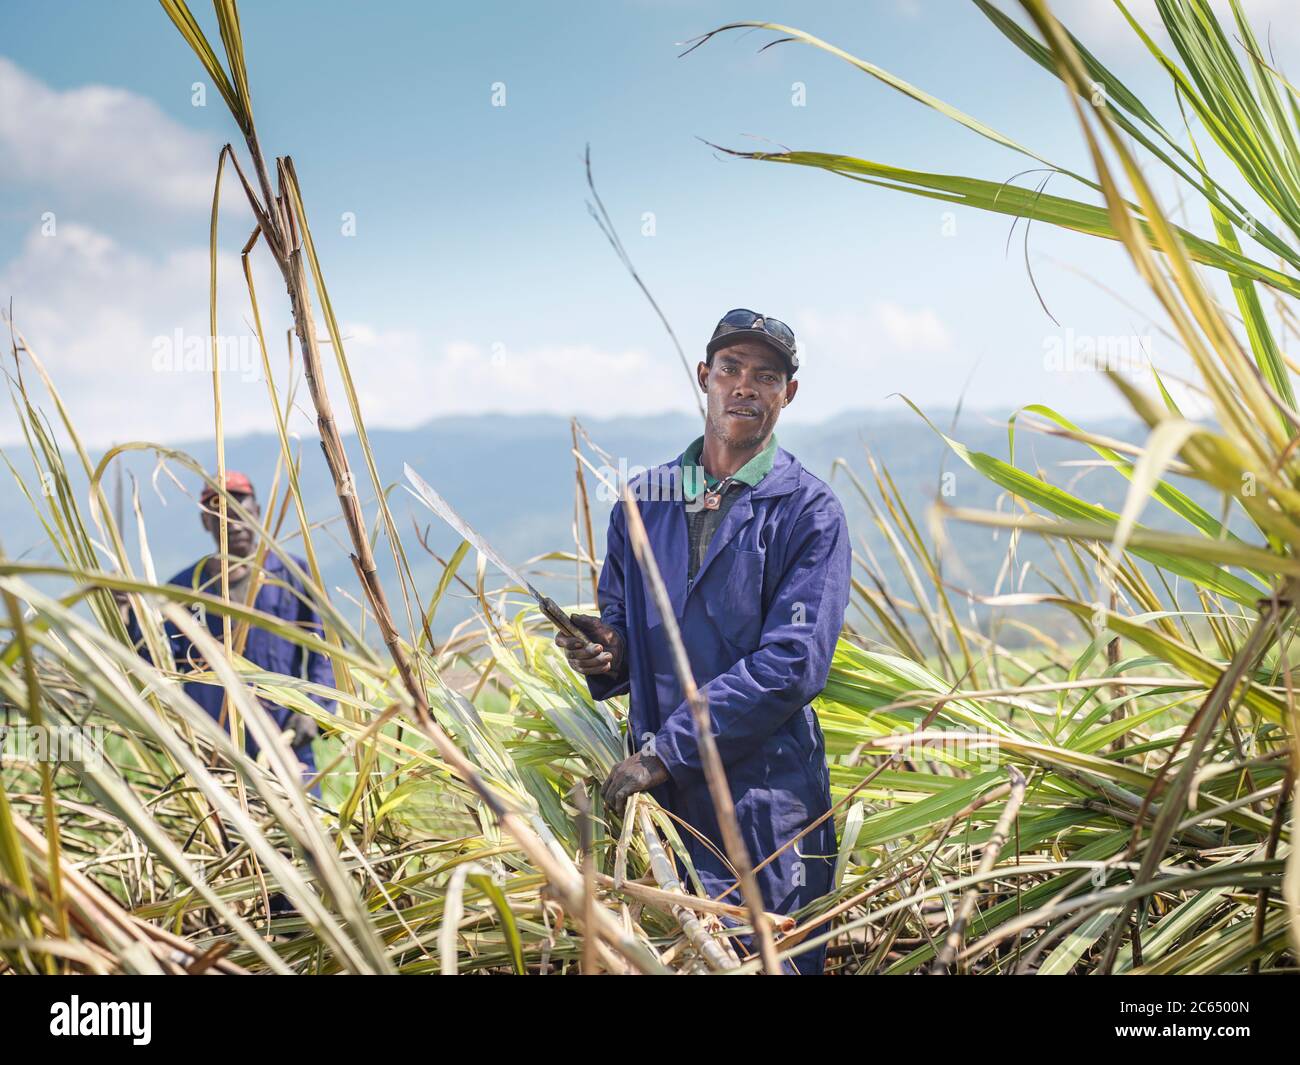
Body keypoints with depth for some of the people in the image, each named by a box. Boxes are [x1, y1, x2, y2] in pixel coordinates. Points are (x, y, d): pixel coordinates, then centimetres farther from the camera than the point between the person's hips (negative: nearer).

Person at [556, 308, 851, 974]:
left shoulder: (808, 511, -6)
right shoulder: (643, 501, 10)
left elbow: (791, 666, -15)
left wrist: (665, 750, -19)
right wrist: (607, 656, -7)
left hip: (766, 799, -4)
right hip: (655, 794, 4)